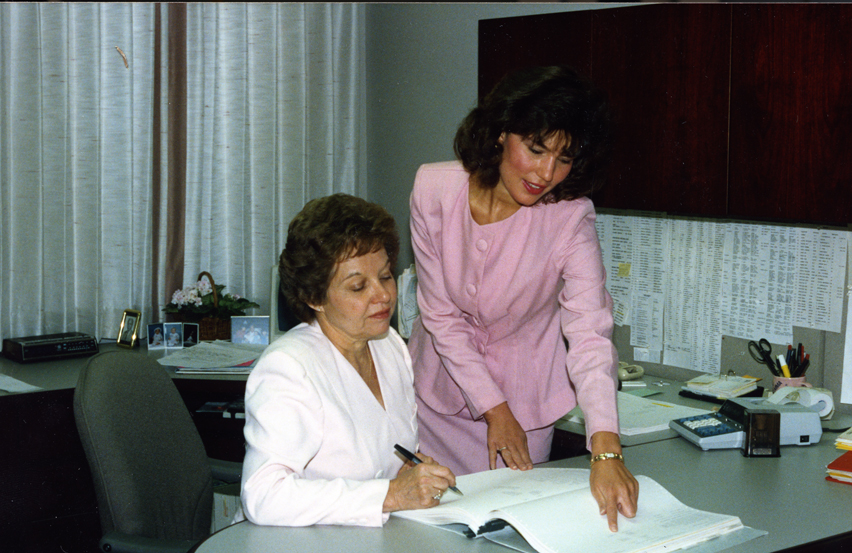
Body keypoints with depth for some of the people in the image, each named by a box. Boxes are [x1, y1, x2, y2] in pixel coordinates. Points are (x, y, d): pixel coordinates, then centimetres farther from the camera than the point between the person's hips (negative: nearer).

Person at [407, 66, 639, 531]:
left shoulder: (570, 217, -20)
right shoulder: (435, 188, -17)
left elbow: (589, 331, -31)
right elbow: (440, 314, -12)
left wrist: (606, 449, -44)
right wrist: (493, 409, -18)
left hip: (523, 399, -1)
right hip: (437, 394, 1)